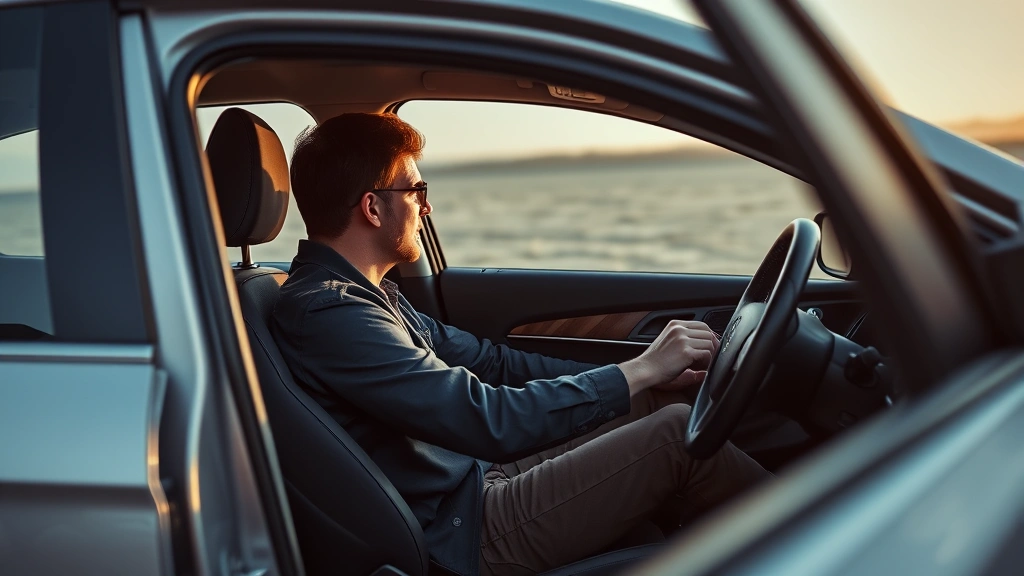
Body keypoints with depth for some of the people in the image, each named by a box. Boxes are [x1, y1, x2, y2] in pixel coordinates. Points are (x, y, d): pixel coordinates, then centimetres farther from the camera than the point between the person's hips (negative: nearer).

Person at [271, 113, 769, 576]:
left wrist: (648, 372, 4)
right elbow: (488, 421, -28)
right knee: (677, 433, -13)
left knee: (660, 400, 7)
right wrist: (638, 371, -18)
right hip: (464, 533, -10)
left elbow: (491, 364, 10)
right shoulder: (326, 313, -22)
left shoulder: (357, 292, 11)